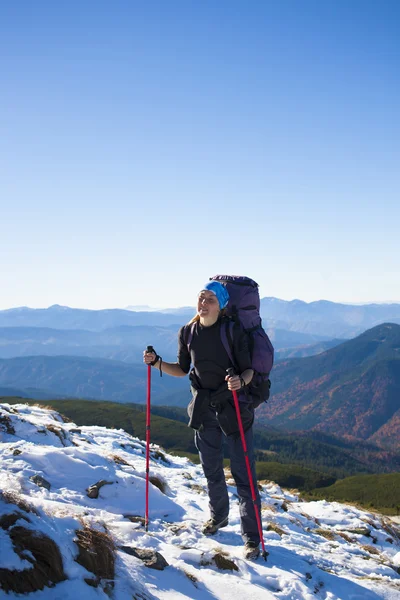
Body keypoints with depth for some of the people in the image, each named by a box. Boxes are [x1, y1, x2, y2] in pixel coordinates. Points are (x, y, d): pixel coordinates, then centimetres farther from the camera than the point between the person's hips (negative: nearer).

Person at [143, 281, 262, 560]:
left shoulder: (233, 332, -15)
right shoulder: (188, 333, -1)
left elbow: (249, 370, -11)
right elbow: (182, 370, 9)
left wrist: (241, 380, -32)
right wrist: (157, 362, -6)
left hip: (235, 407, -4)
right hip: (204, 408, 5)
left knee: (243, 474, -3)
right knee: (212, 469, 19)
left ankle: (252, 537, 9)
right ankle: (219, 516, 43)